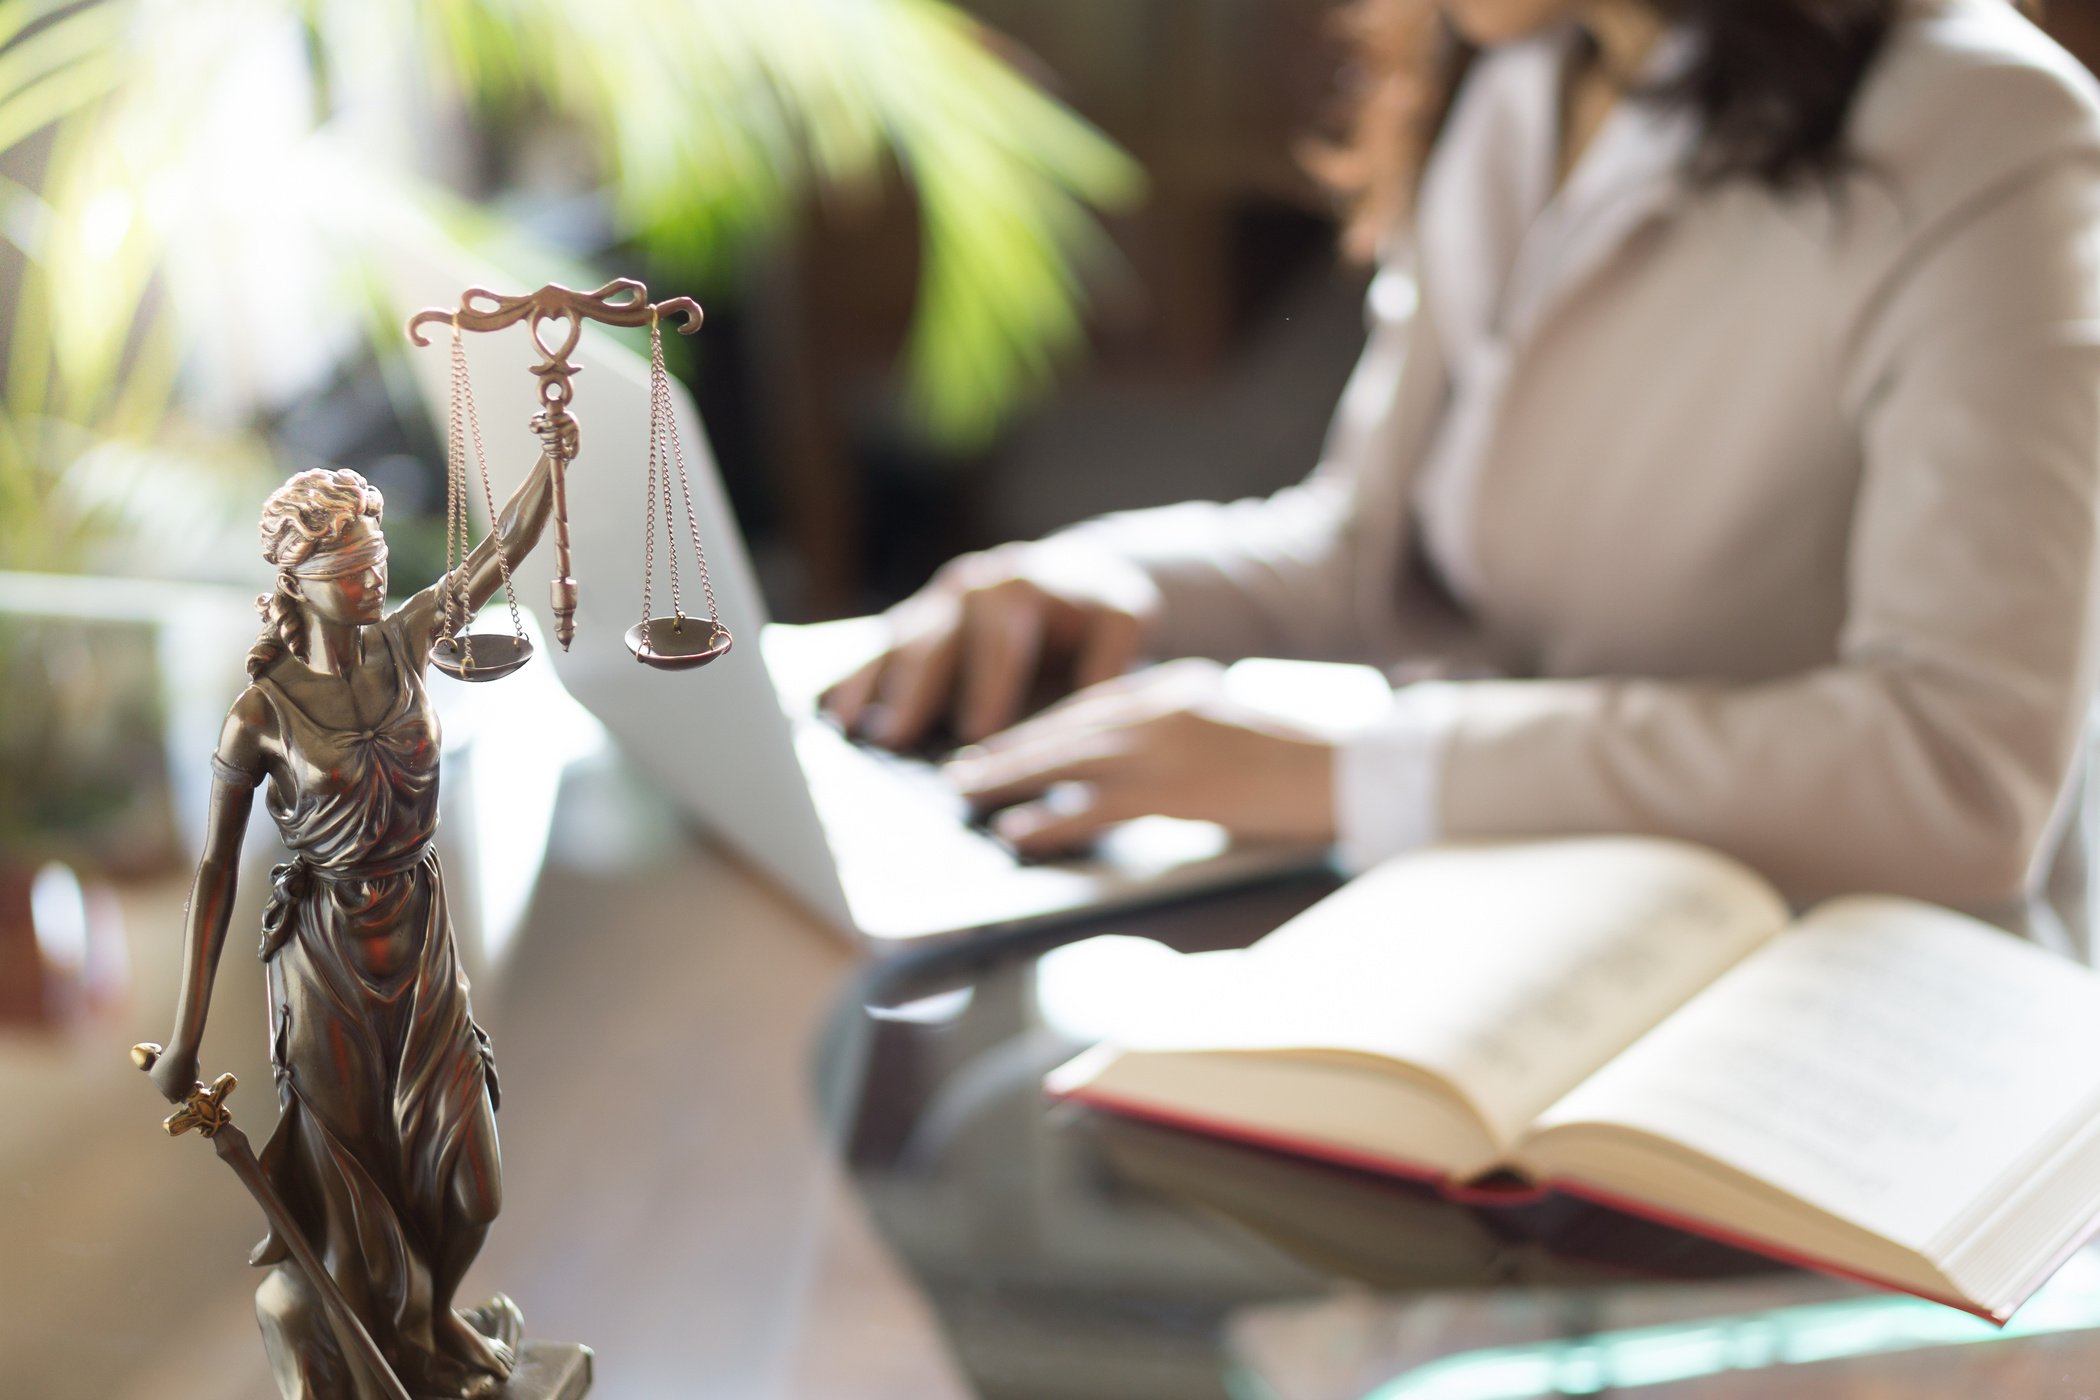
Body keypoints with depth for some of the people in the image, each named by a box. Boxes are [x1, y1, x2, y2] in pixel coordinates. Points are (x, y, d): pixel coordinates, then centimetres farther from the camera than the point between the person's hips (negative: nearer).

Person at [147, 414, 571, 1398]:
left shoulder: (404, 642, -6)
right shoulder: (262, 714, -17)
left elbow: (503, 550, 0)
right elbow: (215, 871, -13)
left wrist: (552, 461, -18)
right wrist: (185, 1037, -11)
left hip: (421, 936, 5)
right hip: (325, 954, -4)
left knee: (459, 1176, 13)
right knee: (351, 1179, 9)